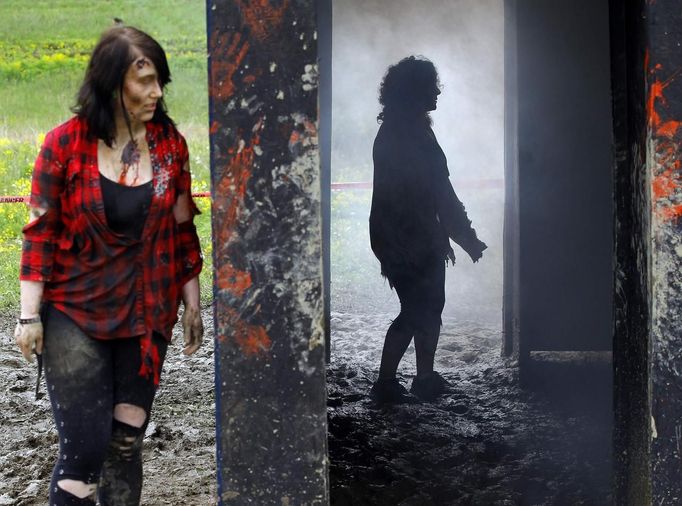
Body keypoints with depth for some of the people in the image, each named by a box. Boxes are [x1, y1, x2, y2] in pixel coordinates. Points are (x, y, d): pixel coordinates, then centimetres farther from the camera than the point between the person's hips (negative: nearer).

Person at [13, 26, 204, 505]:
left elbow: (182, 230, 7)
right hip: (74, 316, -3)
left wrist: (193, 305, 9)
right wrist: (30, 315, -8)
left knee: (127, 444, 9)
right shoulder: (65, 144, -9)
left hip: (145, 317, 3)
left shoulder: (169, 143, 0)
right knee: (85, 446, -7)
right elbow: (40, 233, -5)